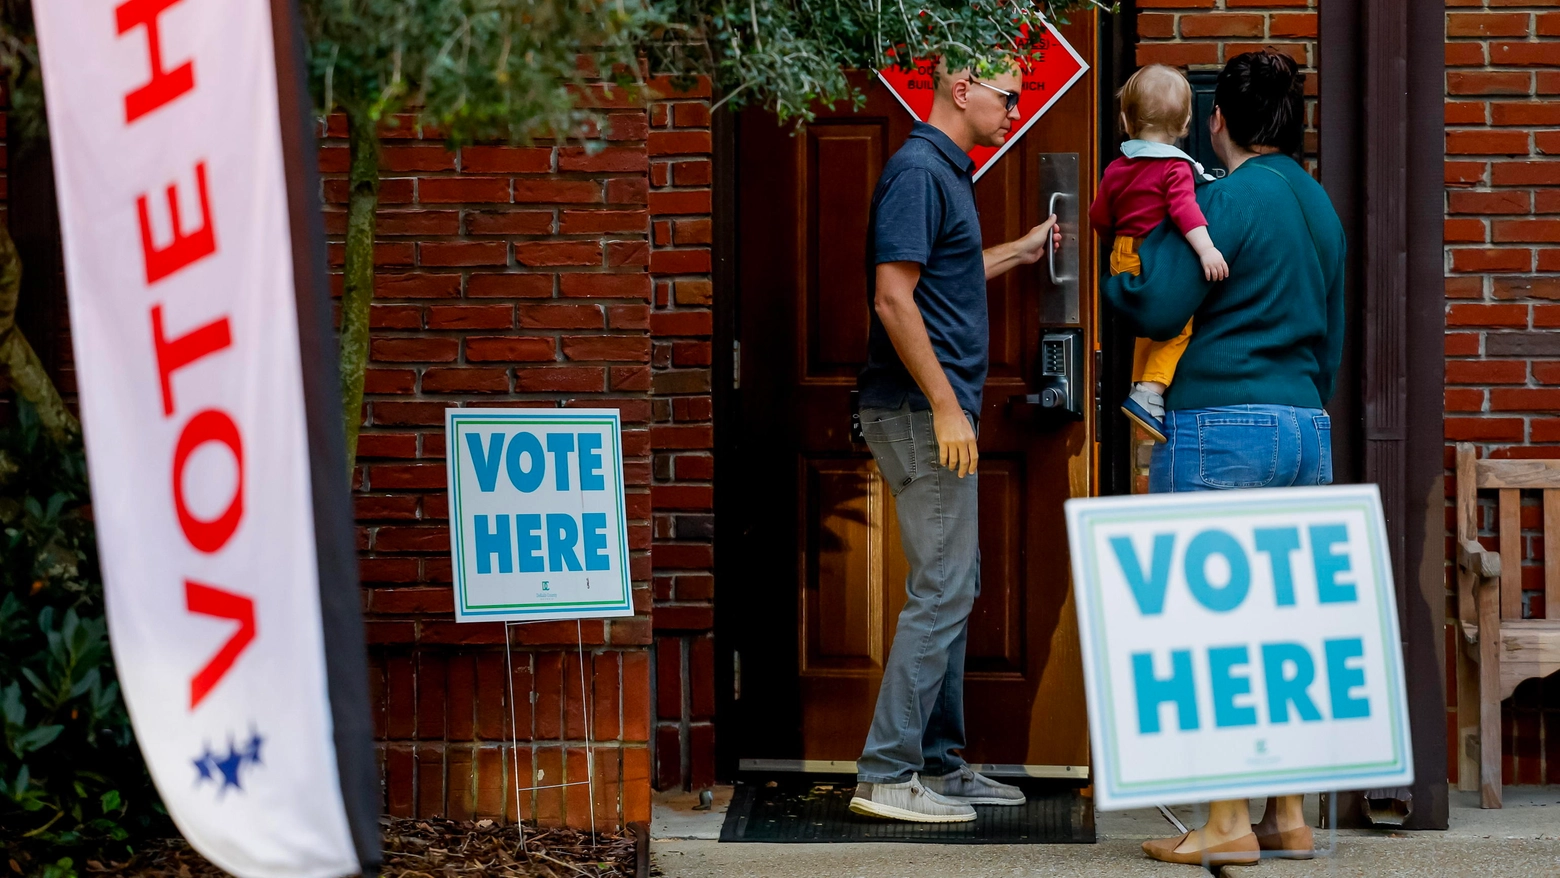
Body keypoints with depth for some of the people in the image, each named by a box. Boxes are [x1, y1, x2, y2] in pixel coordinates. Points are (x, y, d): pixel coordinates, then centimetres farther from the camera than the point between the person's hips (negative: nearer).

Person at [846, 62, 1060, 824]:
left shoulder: (947, 170, 17)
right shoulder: (918, 170, -14)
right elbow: (893, 298, -21)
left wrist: (1019, 252, 28)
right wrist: (945, 407, -21)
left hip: (940, 411, 10)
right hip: (921, 411, -10)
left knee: (953, 587, 14)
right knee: (941, 591, -9)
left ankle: (935, 764, 20)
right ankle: (886, 775, -6)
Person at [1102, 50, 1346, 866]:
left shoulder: (1227, 198, -9)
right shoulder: (1320, 205, 15)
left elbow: (1158, 308, -14)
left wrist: (1128, 253, 5)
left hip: (1222, 428, -8)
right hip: (1307, 430, 8)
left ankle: (1228, 822, -4)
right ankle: (1287, 815, 13)